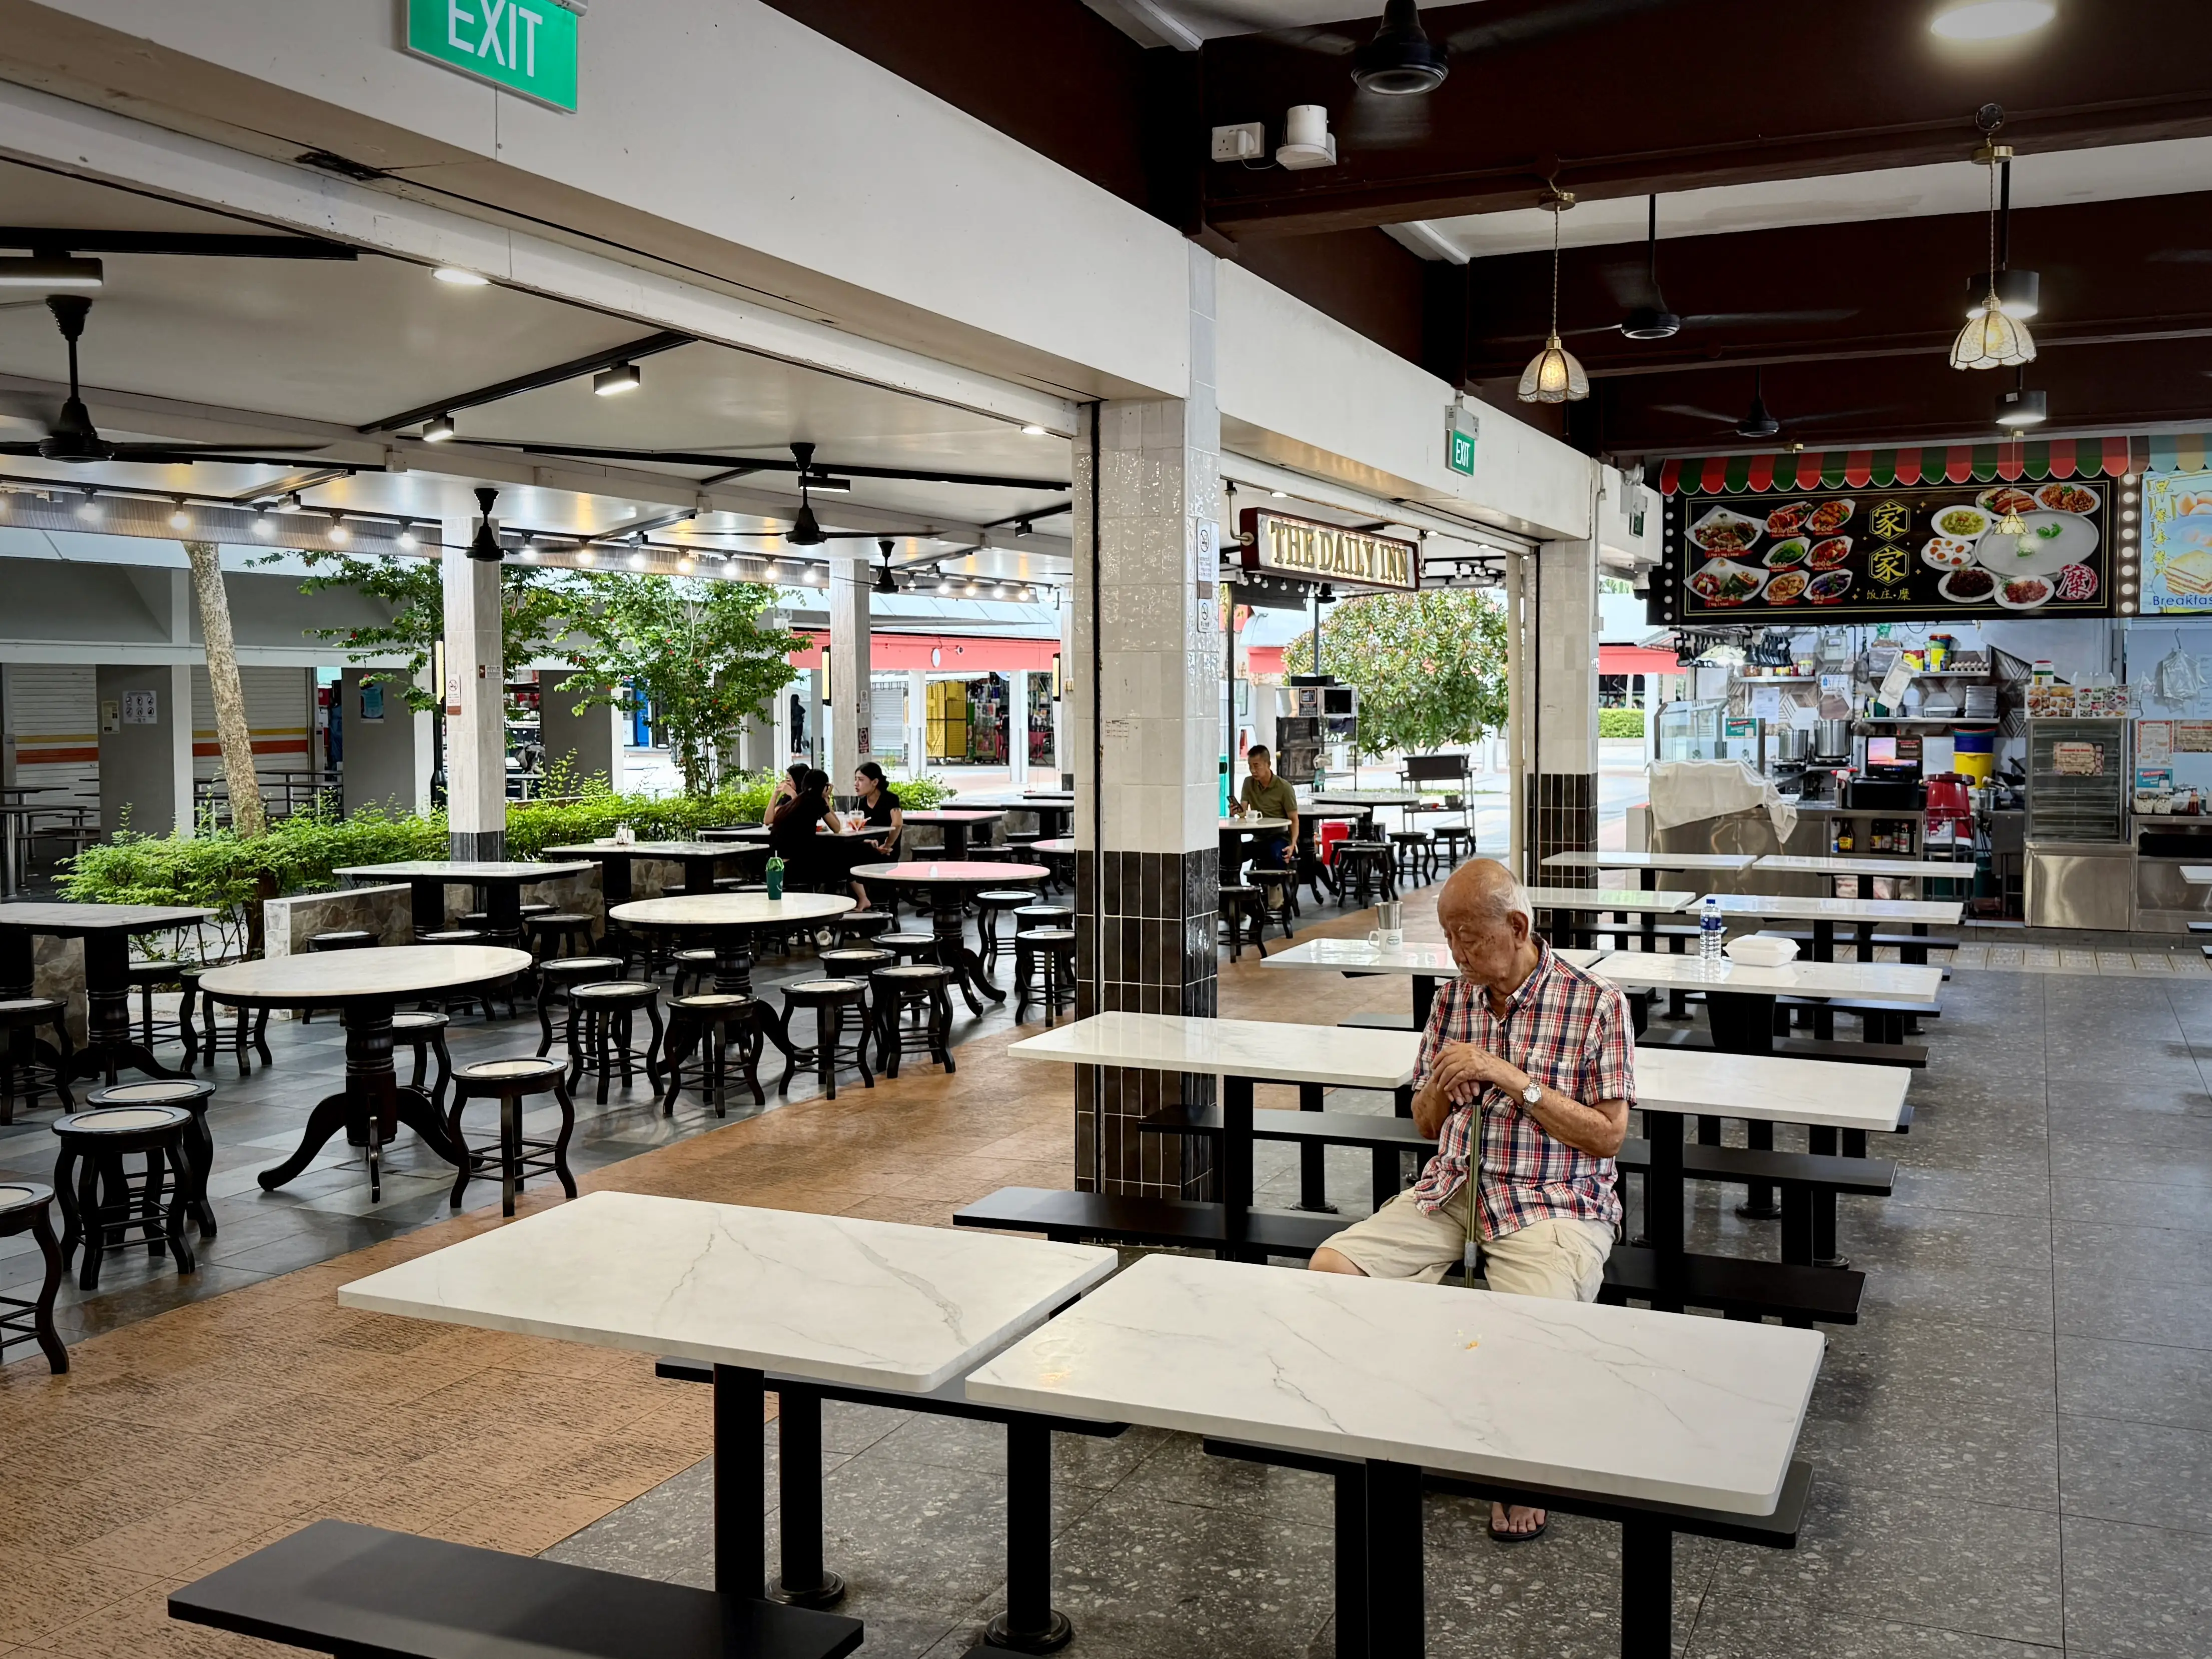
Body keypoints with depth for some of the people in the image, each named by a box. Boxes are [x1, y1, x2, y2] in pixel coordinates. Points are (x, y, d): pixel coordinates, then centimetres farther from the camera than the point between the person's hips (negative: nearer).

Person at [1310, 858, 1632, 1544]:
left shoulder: (1596, 1004, -5)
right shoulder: (1454, 999, 10)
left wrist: (1511, 1078, -16)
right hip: (1455, 1187, 5)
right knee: (1331, 1266, -15)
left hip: (1552, 1202, -5)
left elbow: (1607, 1134, -9)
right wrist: (1443, 1087, -7)